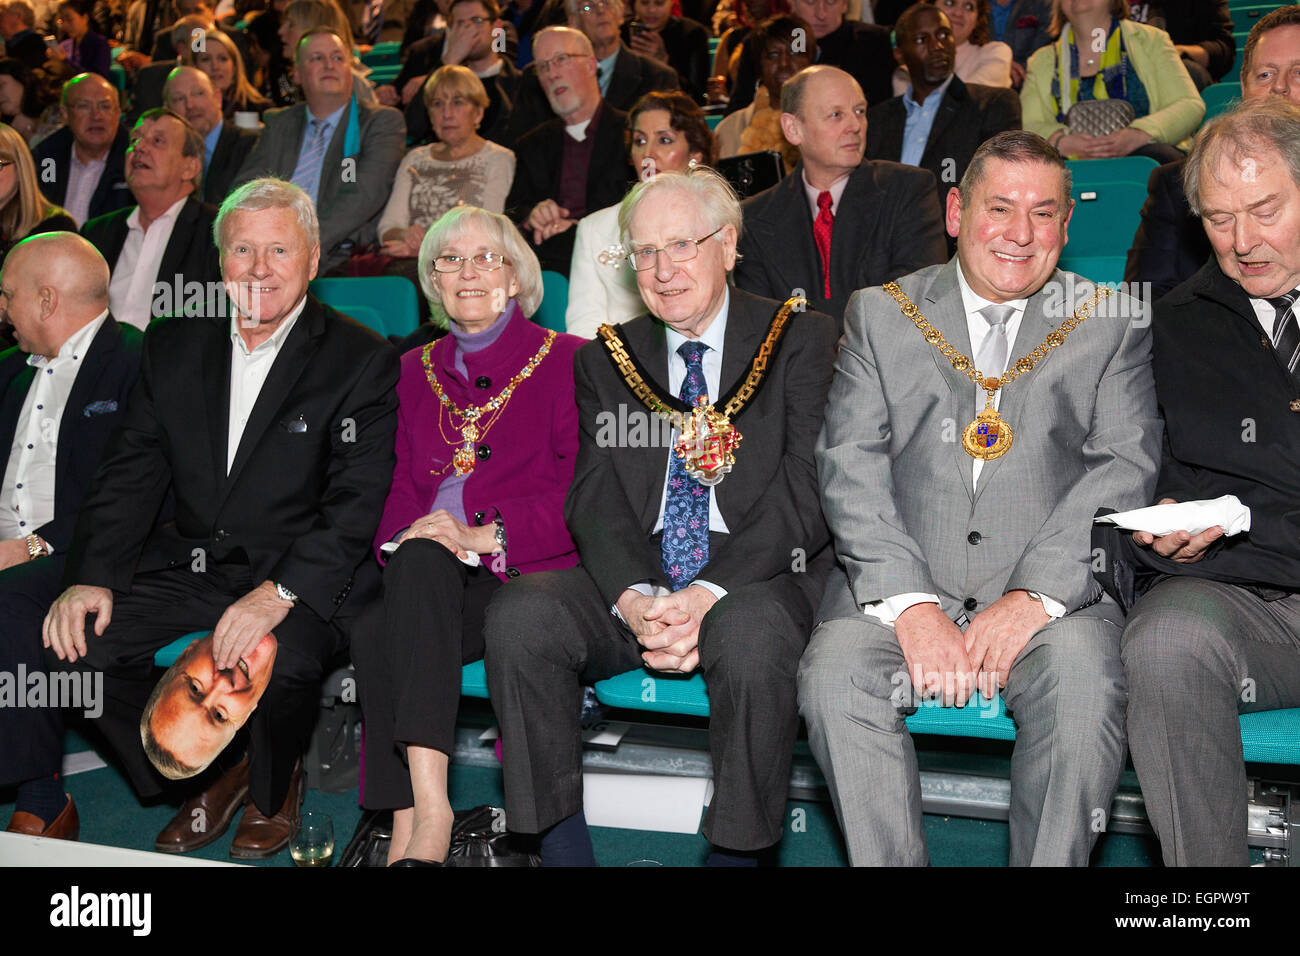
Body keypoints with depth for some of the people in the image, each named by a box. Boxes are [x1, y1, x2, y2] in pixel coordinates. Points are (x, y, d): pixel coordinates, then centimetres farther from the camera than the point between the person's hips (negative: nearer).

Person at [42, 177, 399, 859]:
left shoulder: (362, 361, -7)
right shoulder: (173, 347, 9)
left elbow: (358, 503, -14)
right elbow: (129, 474, 8)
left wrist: (280, 592, -28)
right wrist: (93, 575, -8)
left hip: (299, 572, -5)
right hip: (189, 566, 5)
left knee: (280, 656, -33)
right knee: (70, 639, -14)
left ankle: (272, 785, 4)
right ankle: (212, 772, 9)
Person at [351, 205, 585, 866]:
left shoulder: (566, 361, 6)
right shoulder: (416, 370, 22)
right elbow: (399, 485, 16)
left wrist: (483, 534, -16)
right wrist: (406, 534, -7)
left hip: (523, 574, -4)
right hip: (424, 578, 4)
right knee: (373, 631, -30)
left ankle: (414, 827, -35)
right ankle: (423, 816, -30)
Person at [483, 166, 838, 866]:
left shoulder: (801, 341, 5)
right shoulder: (605, 359, 15)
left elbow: (806, 493, -6)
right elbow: (594, 498, 4)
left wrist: (710, 592, -20)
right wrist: (635, 598, -17)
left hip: (757, 578, -3)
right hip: (633, 584, 3)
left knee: (750, 635, -36)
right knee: (519, 617, -23)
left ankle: (735, 851, -16)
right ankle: (561, 847, -11)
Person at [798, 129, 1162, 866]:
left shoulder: (1113, 325, 13)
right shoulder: (880, 314, 13)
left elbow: (1127, 467, 1)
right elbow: (851, 466, 2)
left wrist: (1035, 595, -14)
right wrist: (908, 602, -12)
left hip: (1053, 595, 0)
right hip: (900, 589, 1)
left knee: (1084, 678, -31)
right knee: (836, 672, -28)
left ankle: (1051, 861, -13)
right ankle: (889, 862, -13)